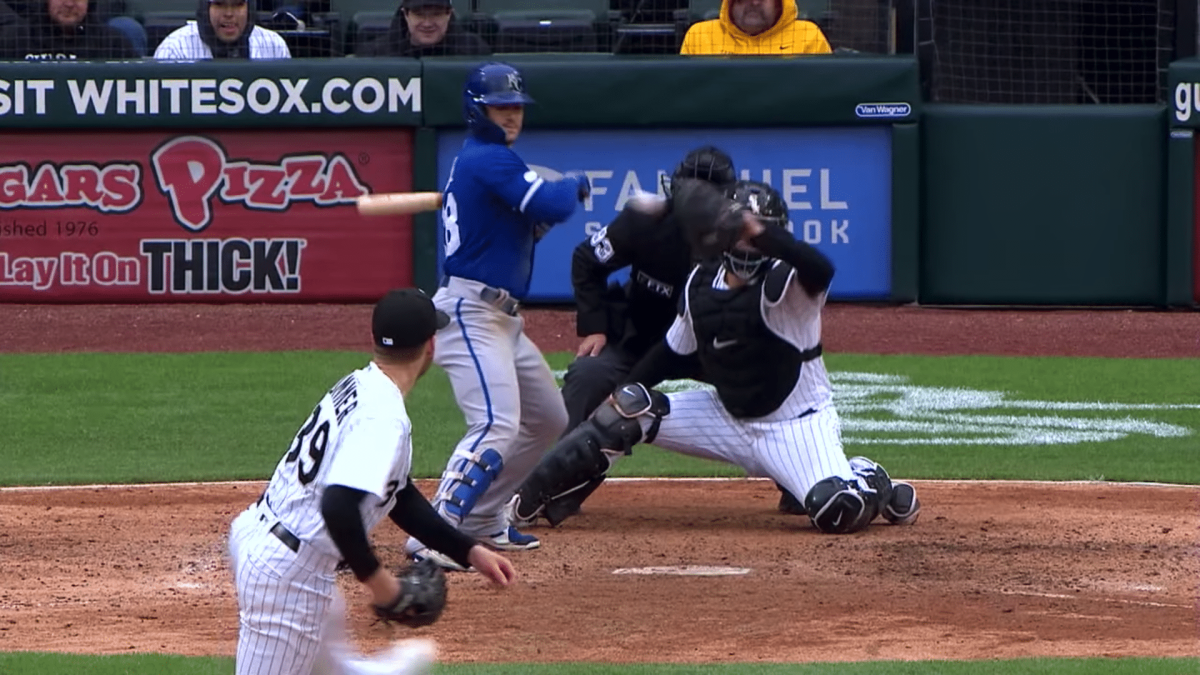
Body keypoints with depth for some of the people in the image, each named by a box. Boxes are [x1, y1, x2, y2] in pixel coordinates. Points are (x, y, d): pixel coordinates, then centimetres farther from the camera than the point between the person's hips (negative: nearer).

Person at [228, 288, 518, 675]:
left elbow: (398, 496, 19)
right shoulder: (384, 418, -21)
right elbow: (339, 506, -34)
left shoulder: (357, 386, 10)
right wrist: (374, 577, -21)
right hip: (289, 573, -9)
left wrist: (469, 551, 18)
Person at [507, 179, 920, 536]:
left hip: (796, 426, -5)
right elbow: (674, 350, 12)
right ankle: (526, 502, 0)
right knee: (628, 407, -9)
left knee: (838, 512, -31)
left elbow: (821, 270, -46)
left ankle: (874, 485, 8)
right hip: (728, 419, 5)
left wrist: (759, 232, -56)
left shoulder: (786, 283, -21)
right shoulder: (701, 282, -3)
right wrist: (623, 391, 2)